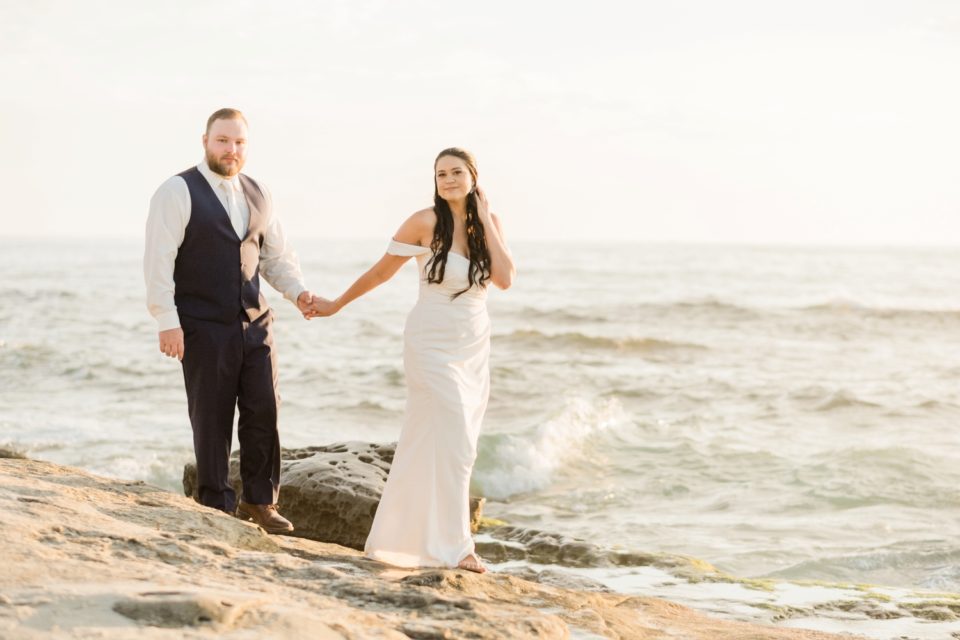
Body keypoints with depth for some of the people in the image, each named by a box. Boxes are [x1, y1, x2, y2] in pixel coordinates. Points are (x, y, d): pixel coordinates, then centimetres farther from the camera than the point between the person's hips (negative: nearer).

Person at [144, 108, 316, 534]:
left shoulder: (257, 194, 13)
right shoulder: (178, 192, -6)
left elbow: (276, 255, 20)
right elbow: (158, 260, -11)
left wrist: (297, 291, 2)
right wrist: (167, 321, -17)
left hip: (255, 322, 6)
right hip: (203, 325, -5)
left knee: (264, 411, 3)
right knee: (212, 417, 1)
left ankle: (260, 502, 15)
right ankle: (217, 506, 11)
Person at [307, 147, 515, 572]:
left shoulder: (488, 222, 4)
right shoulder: (425, 222, -10)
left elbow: (505, 279, -9)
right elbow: (381, 270, 0)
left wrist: (485, 222, -9)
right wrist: (336, 305, 8)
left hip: (474, 347, 5)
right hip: (434, 343, -5)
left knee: (428, 442, 11)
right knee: (453, 442, -10)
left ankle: (402, 535, 21)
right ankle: (452, 546, -3)